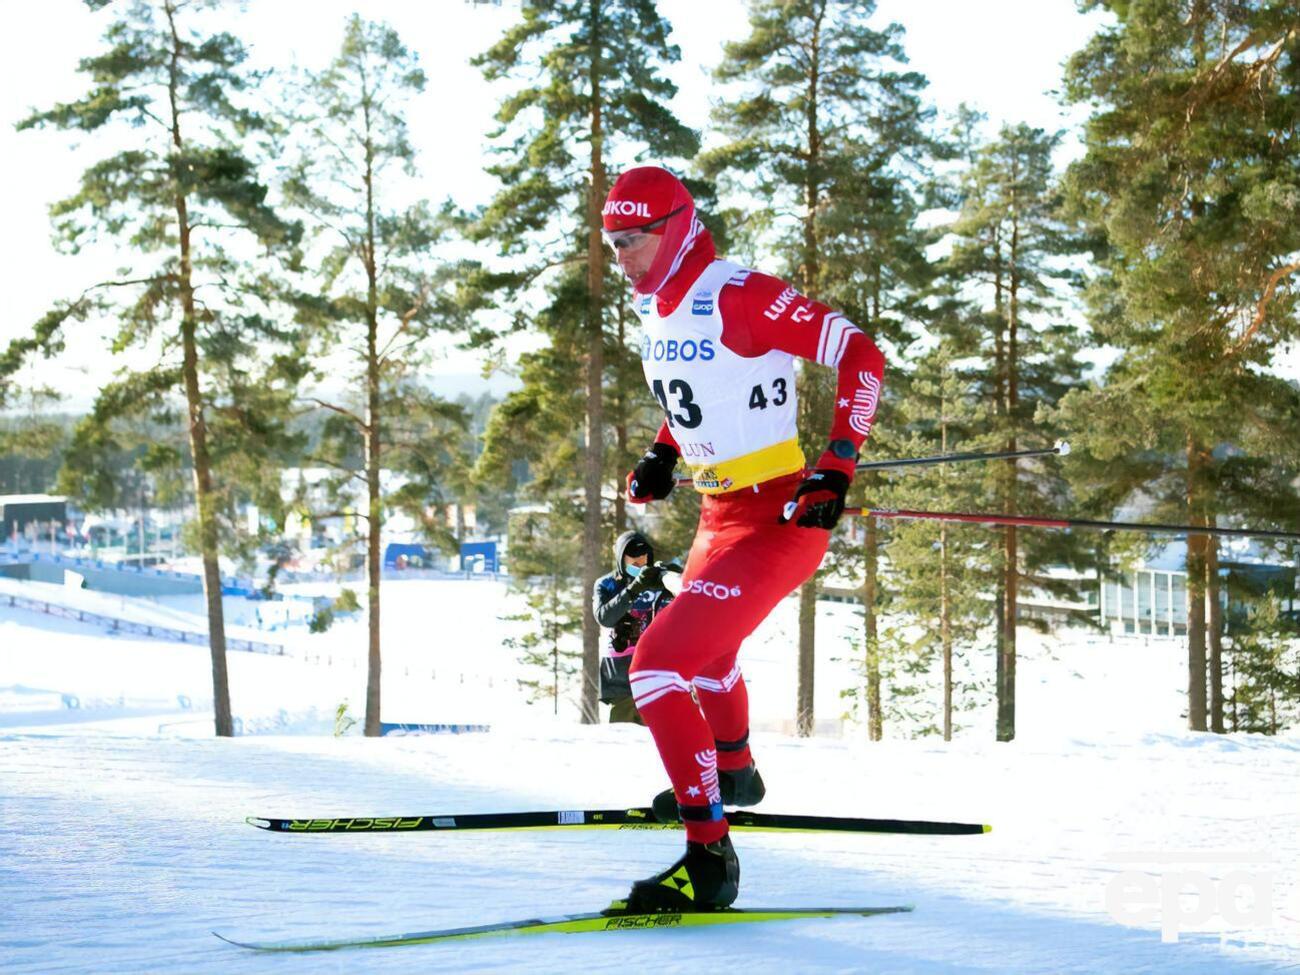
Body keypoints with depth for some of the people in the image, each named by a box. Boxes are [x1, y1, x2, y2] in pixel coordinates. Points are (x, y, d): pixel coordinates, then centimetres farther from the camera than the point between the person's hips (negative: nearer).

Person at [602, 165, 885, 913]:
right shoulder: (657, 307, 6)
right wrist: (665, 452, 15)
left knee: (659, 663, -22)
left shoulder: (739, 296, -21)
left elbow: (861, 355, -19)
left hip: (779, 521, -10)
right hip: (720, 517, 10)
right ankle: (734, 774, 64)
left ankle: (708, 857, -21)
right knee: (706, 647, 35)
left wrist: (839, 462, -25)